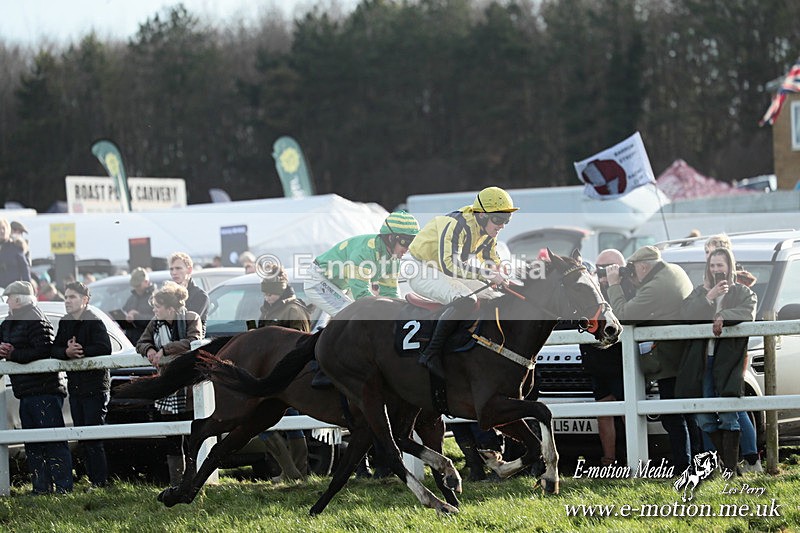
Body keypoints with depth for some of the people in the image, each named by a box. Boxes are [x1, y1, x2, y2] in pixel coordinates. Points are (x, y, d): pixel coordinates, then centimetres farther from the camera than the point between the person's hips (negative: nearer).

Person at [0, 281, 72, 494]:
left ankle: (64, 488, -11)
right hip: (25, 394, 10)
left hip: (44, 391, -10)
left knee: (54, 444, -10)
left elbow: (44, 351, -21)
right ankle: (41, 489, 15)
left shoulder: (36, 320, -11)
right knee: (33, 445, 11)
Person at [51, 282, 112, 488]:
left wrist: (80, 351, -22)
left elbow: (105, 348, -21)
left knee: (93, 439, -9)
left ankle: (101, 482, -6)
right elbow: (54, 349, 4)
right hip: (75, 387, 7)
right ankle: (92, 480, 13)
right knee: (83, 439, 8)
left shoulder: (94, 322, -9)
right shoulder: (65, 323, 13)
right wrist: (66, 352, -17)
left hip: (95, 387, -7)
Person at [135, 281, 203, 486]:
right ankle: (176, 486, 9)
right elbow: (141, 343, 14)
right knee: (172, 442, 5)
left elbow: (194, 342, -22)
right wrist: (149, 349, -9)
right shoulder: (156, 323, 9)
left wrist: (165, 349, -22)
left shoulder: (191, 319, -6)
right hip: (169, 393, 5)